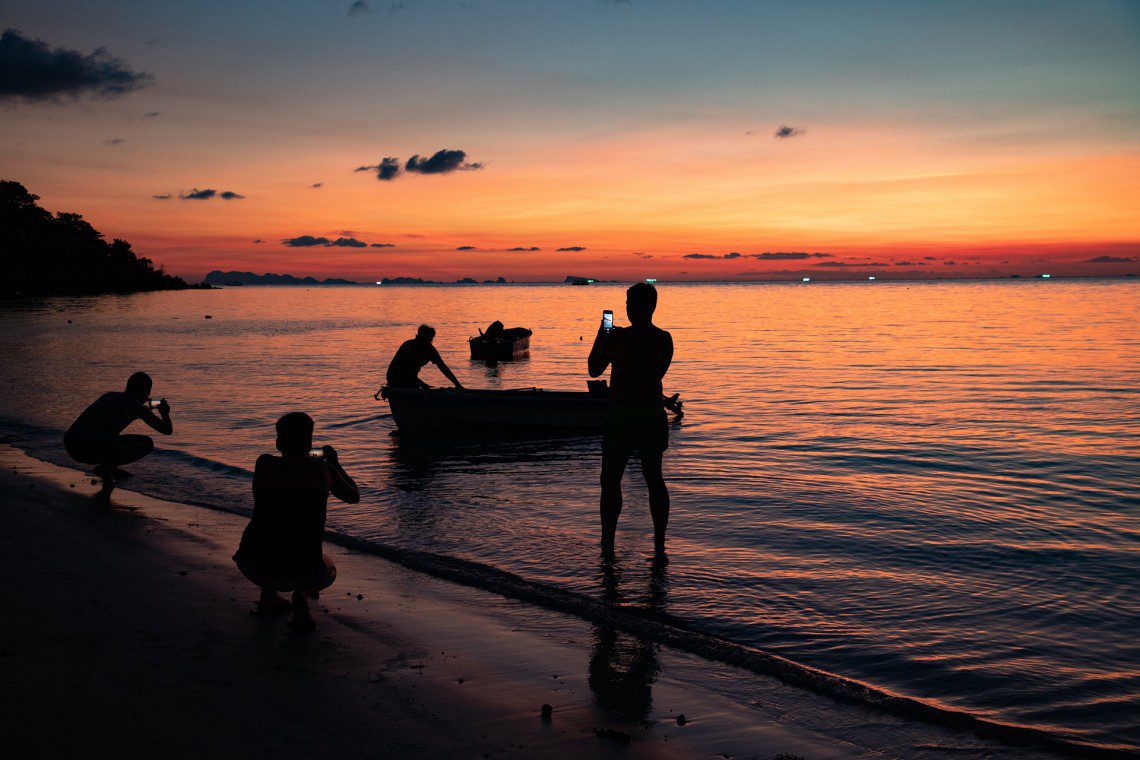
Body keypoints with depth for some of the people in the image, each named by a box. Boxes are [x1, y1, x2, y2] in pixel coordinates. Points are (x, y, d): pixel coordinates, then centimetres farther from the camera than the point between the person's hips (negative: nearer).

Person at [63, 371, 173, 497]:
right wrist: (165, 413, 34)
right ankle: (105, 467, 1)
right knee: (147, 444, 8)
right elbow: (168, 430, 12)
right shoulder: (138, 407, 7)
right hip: (93, 451, -7)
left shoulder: (109, 395, 26)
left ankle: (109, 468, 23)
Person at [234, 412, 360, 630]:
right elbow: (354, 496, 21)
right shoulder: (323, 468, 2)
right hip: (300, 572, -2)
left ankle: (268, 596, 24)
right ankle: (302, 593, 2)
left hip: (254, 567, 2)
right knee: (328, 572, 34)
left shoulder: (265, 463, 3)